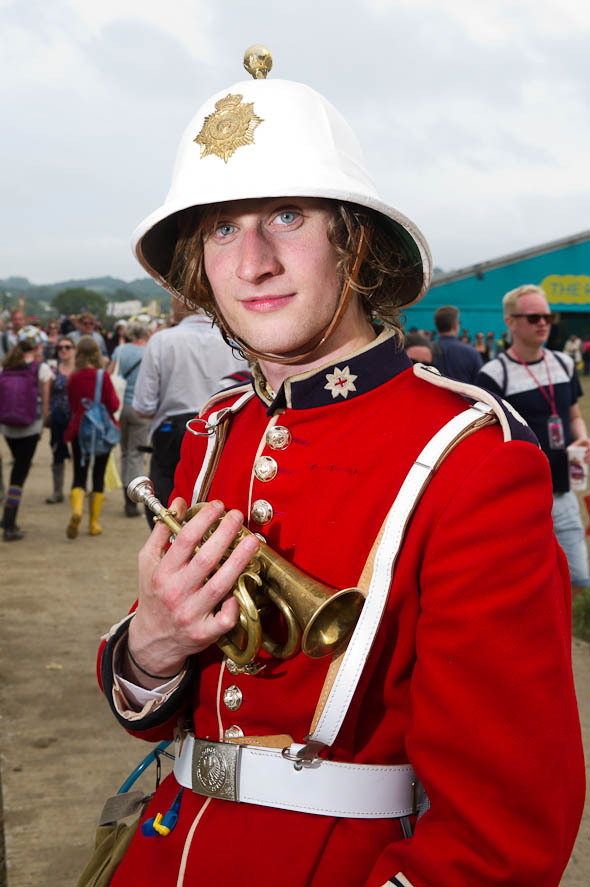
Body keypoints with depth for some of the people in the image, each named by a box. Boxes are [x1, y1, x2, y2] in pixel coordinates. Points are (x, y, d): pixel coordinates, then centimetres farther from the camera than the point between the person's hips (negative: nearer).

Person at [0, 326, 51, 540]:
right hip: (29, 427, -4)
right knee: (19, 474, 0)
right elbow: (45, 402, -3)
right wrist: (41, 425, 8)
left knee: (18, 468, 23)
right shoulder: (41, 368, -6)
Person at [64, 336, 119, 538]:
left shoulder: (73, 379, -2)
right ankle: (94, 522, 13)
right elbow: (113, 406, -10)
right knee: (99, 475, 11)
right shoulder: (103, 377, -10)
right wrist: (115, 398, 11)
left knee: (79, 476, 5)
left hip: (79, 429, 1)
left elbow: (72, 406, 9)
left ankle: (76, 508, -24)